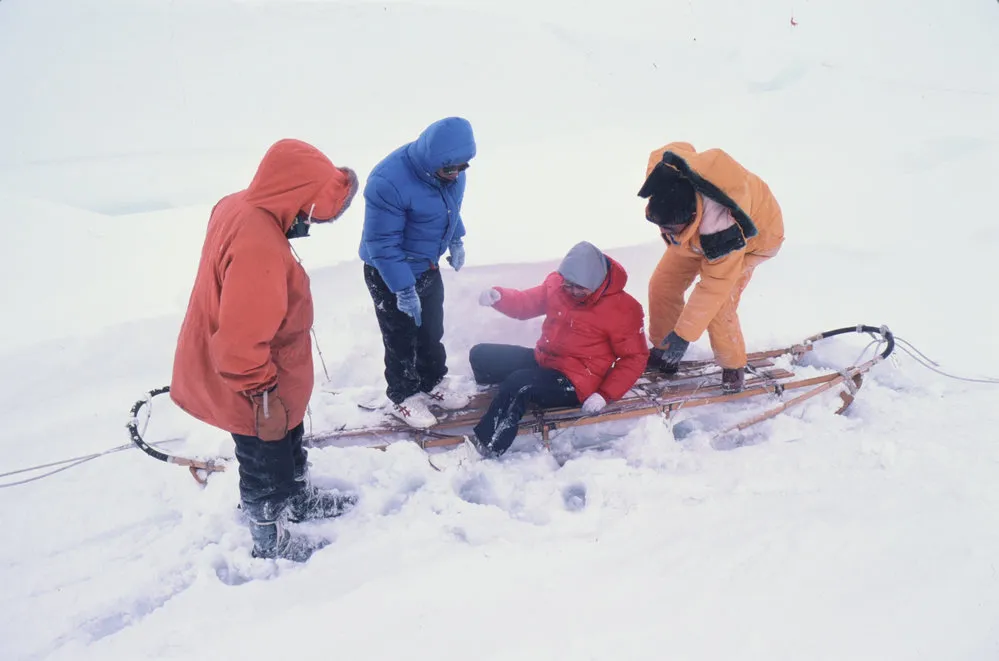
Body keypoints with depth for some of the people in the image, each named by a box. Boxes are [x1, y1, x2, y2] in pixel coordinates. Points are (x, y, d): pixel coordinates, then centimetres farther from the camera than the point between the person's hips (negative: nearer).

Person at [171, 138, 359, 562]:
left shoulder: (238, 208, -6)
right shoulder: (258, 247, -38)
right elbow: (241, 343, -35)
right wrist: (263, 393, -23)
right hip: (251, 391, -9)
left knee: (289, 446, 32)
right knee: (267, 470, 15)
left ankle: (300, 500, 57)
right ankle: (269, 544, 39)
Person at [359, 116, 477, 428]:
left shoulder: (449, 167, -12)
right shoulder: (388, 182, -36)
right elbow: (382, 243, -30)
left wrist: (455, 240, 14)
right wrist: (403, 288, -28)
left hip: (428, 267, 7)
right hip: (390, 273, -7)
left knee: (431, 332, 23)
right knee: (401, 339, 10)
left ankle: (431, 384, 43)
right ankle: (403, 397, 30)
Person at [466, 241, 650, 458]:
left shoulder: (623, 309, -16)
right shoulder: (556, 284, -2)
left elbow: (635, 358, -9)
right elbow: (526, 303, 10)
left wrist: (605, 395, -18)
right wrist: (498, 296, -14)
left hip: (573, 383, -7)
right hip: (541, 359, 7)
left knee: (519, 383, -32)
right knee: (481, 355, 3)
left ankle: (485, 446, -26)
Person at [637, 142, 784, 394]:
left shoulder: (726, 236, -47)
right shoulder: (663, 166, -36)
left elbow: (714, 287, -34)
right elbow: (680, 148, -11)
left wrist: (684, 335, -28)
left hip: (754, 234, -6)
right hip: (700, 229, 7)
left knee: (718, 308, -19)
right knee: (662, 284, -1)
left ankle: (733, 367, 10)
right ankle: (663, 353, 22)